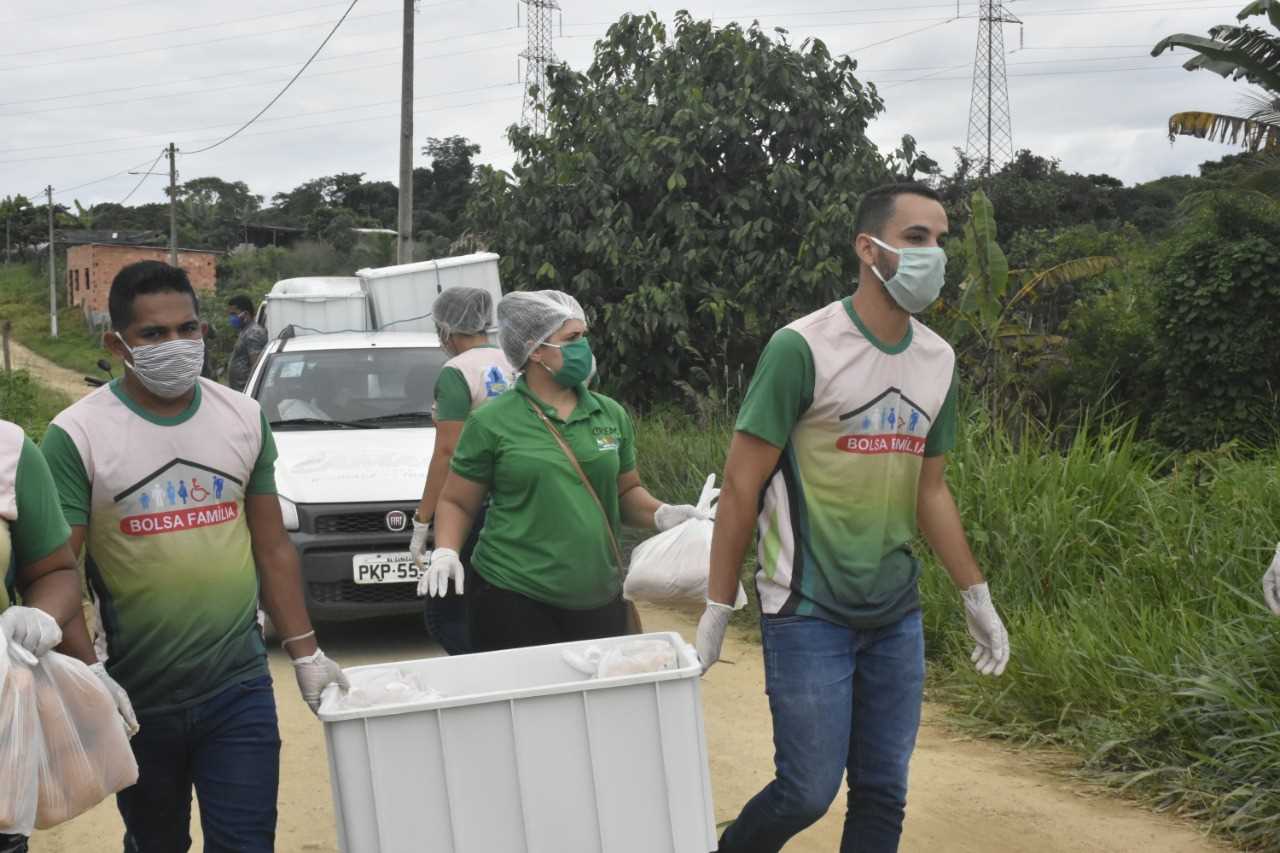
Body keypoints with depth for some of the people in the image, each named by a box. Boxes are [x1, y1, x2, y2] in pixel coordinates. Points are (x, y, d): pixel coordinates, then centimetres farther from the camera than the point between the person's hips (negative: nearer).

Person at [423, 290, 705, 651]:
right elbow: (456, 503, 5)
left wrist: (661, 514, 0)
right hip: (513, 600, -4)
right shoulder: (491, 423, -1)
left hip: (599, 601, 4)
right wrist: (445, 552, -12)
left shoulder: (610, 414, 10)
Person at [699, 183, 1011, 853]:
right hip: (808, 614, -6)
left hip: (897, 615, 6)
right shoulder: (803, 349, -12)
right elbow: (741, 484, -9)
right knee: (809, 791, -3)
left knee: (883, 792, 8)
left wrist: (976, 597, 16)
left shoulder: (938, 361, 6)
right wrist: (716, 611, -9)